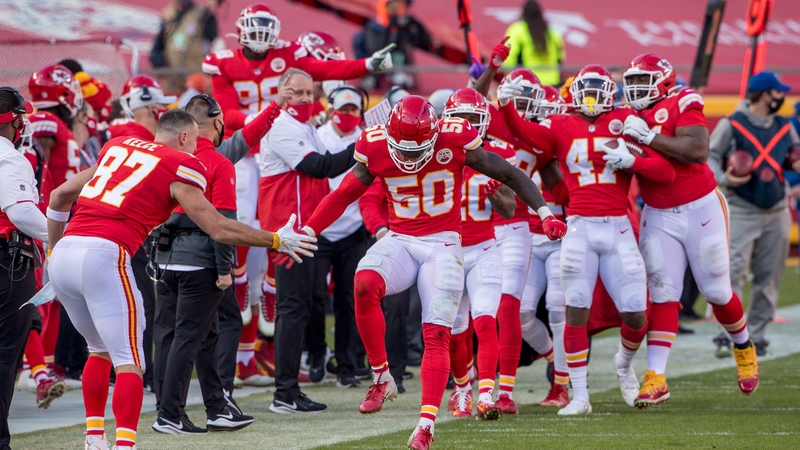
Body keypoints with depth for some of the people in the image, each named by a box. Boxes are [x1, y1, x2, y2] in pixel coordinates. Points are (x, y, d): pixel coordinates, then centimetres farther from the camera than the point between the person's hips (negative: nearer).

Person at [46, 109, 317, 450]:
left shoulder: (116, 147, 23)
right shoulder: (180, 166, 4)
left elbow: (60, 195, 26)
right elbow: (218, 229, 2)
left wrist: (54, 248, 38)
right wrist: (277, 240, 14)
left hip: (62, 254, 7)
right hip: (102, 256, -7)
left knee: (102, 350, 25)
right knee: (129, 363, -2)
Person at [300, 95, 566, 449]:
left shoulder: (455, 141, -11)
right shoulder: (375, 149, -4)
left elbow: (511, 175, -1)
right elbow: (343, 195, 10)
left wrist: (545, 214, -7)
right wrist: (307, 233, 3)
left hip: (442, 245, -2)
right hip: (399, 241, 2)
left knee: (437, 335, -13)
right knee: (364, 283, -30)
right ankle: (381, 378, -16)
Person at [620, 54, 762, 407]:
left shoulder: (682, 105, -11)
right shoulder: (628, 118, 6)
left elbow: (698, 150, -26)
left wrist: (649, 136, -28)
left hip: (700, 209, -4)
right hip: (658, 216, 4)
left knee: (716, 291, 7)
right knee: (663, 295, -5)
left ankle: (743, 348, 35)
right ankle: (655, 377, -11)